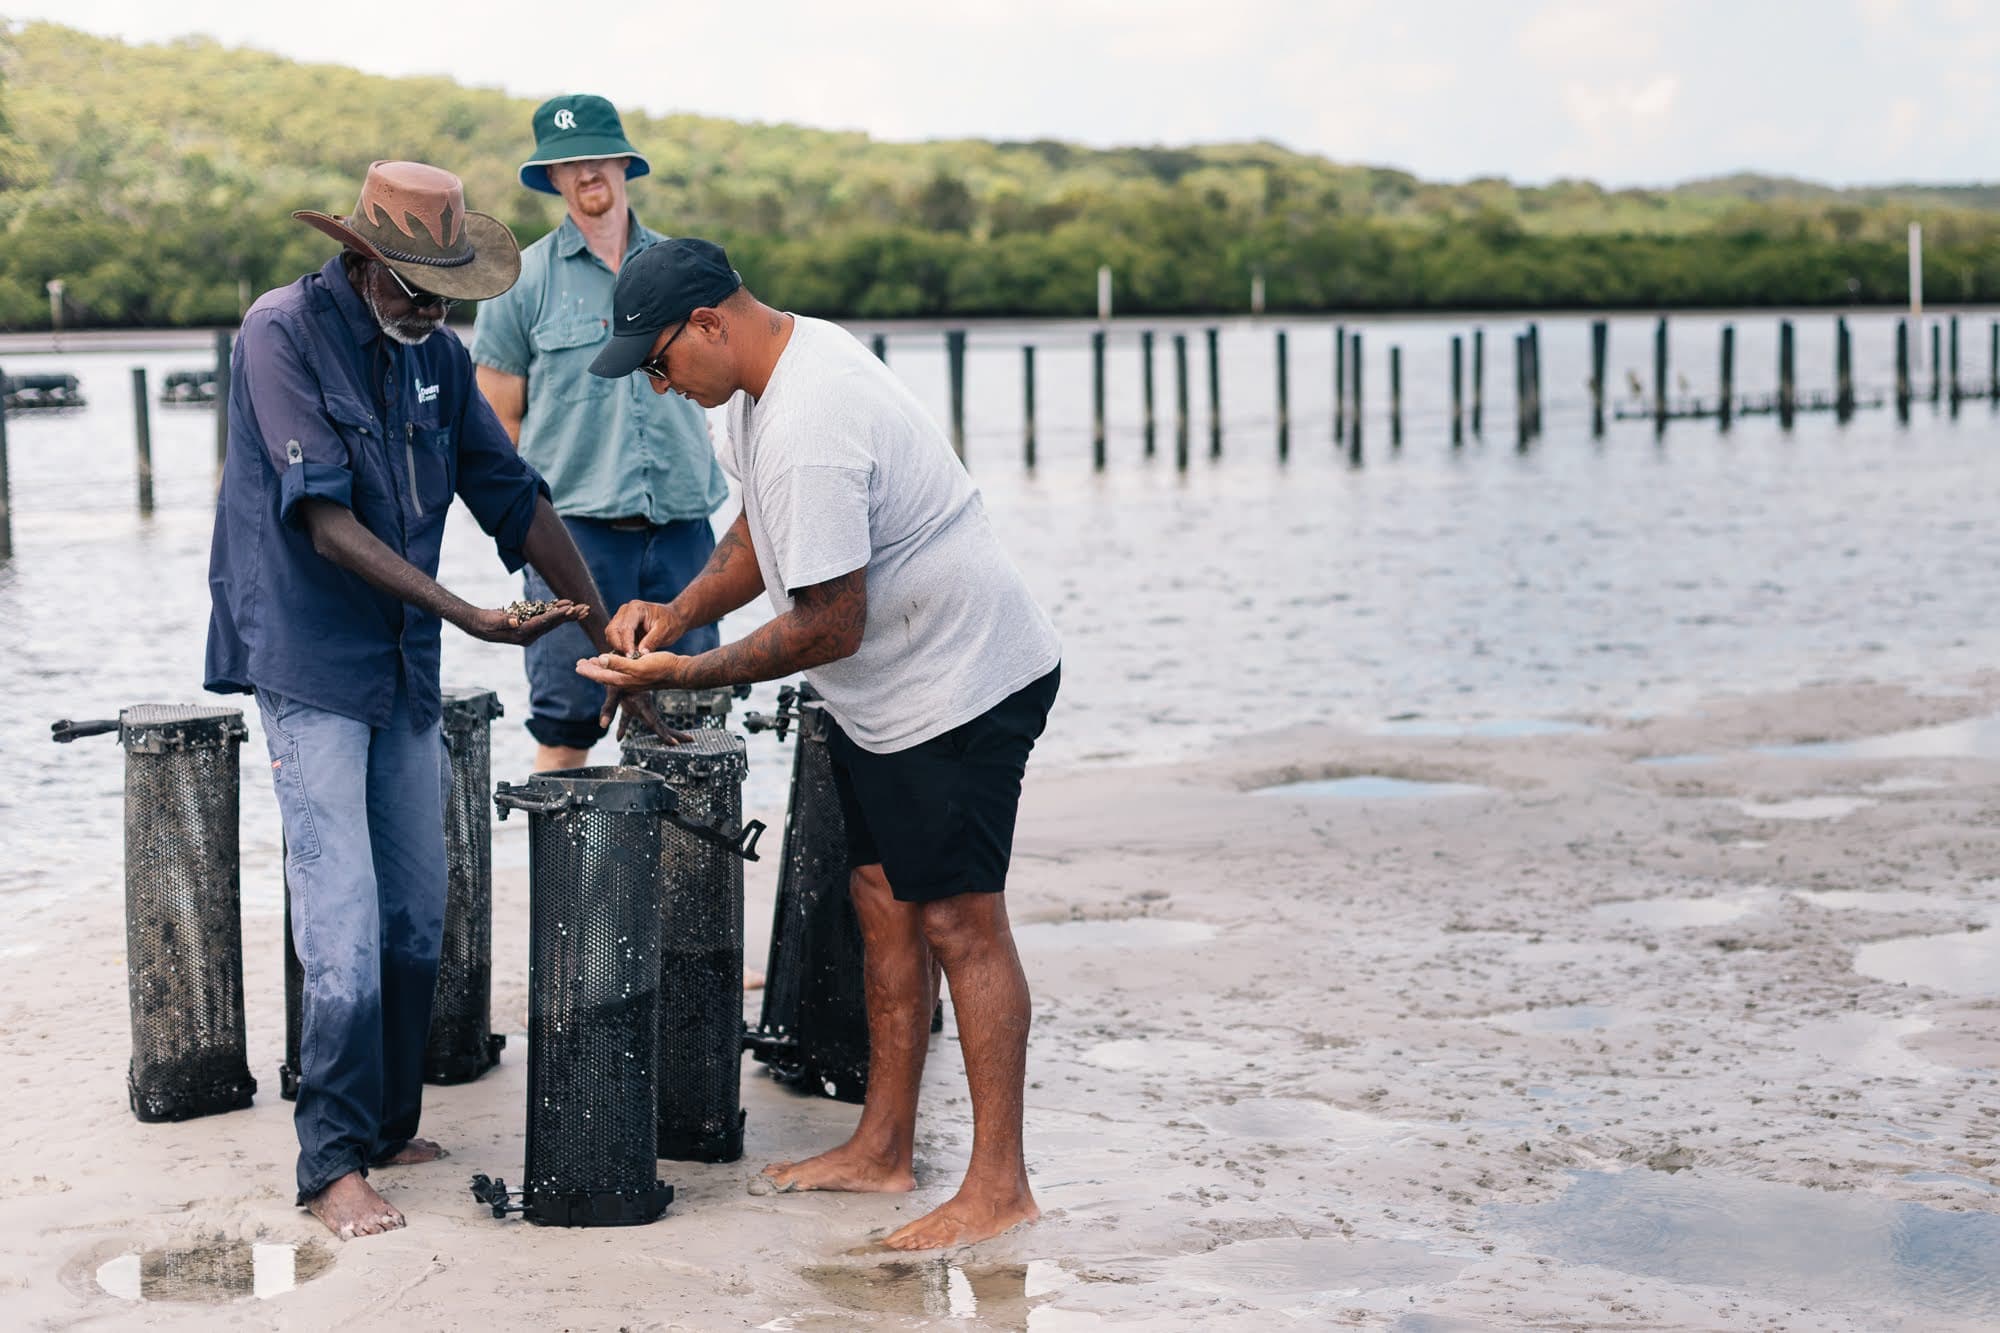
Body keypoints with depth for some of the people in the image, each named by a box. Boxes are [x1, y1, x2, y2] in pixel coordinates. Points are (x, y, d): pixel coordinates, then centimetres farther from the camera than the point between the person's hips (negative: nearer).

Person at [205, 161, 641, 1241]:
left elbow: (514, 499, 12)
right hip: (309, 665, -7)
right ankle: (334, 1163, -1)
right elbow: (325, 521, -19)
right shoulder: (282, 332, -12)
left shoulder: (436, 355, 8)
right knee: (345, 928, -10)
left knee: (416, 920, 9)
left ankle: (389, 1129, 23)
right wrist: (467, 614, -24)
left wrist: (607, 634, 8)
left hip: (406, 668, 7)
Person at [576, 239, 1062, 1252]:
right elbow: (760, 531, 18)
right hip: (887, 693, 11)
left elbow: (828, 628, -24)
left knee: (959, 920, -7)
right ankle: (882, 1146, 22)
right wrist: (673, 615, 4)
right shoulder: (767, 371, 5)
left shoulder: (810, 432, -29)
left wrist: (689, 673, -16)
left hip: (965, 684, -11)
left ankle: (999, 1185, -1)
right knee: (882, 899, 13)